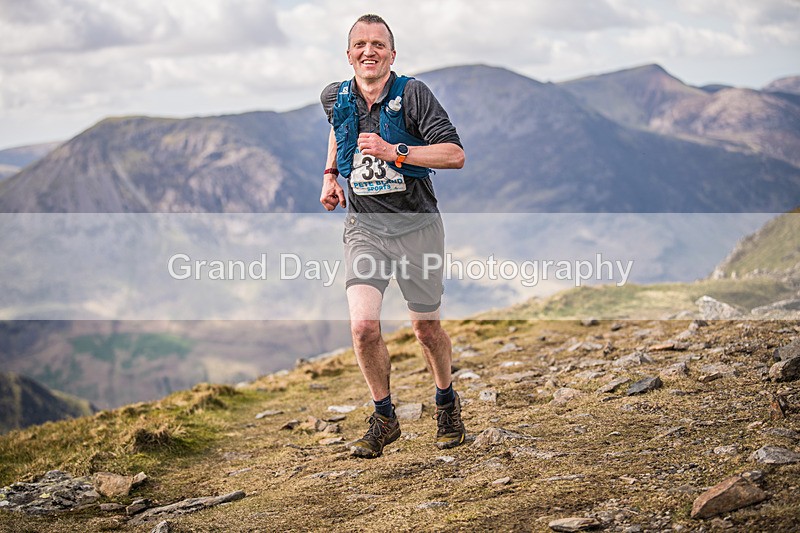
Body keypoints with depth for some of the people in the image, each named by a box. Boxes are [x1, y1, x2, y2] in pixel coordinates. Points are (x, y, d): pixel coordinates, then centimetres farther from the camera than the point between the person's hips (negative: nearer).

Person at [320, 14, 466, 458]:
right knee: (363, 326, -14)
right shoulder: (335, 99, 2)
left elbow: (455, 155, -20)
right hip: (364, 226, 2)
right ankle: (384, 418, 7)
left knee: (426, 326, 10)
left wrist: (395, 151, -27)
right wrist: (330, 175, 19)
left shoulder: (413, 95, -12)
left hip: (417, 225, -2)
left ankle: (447, 403, 38)